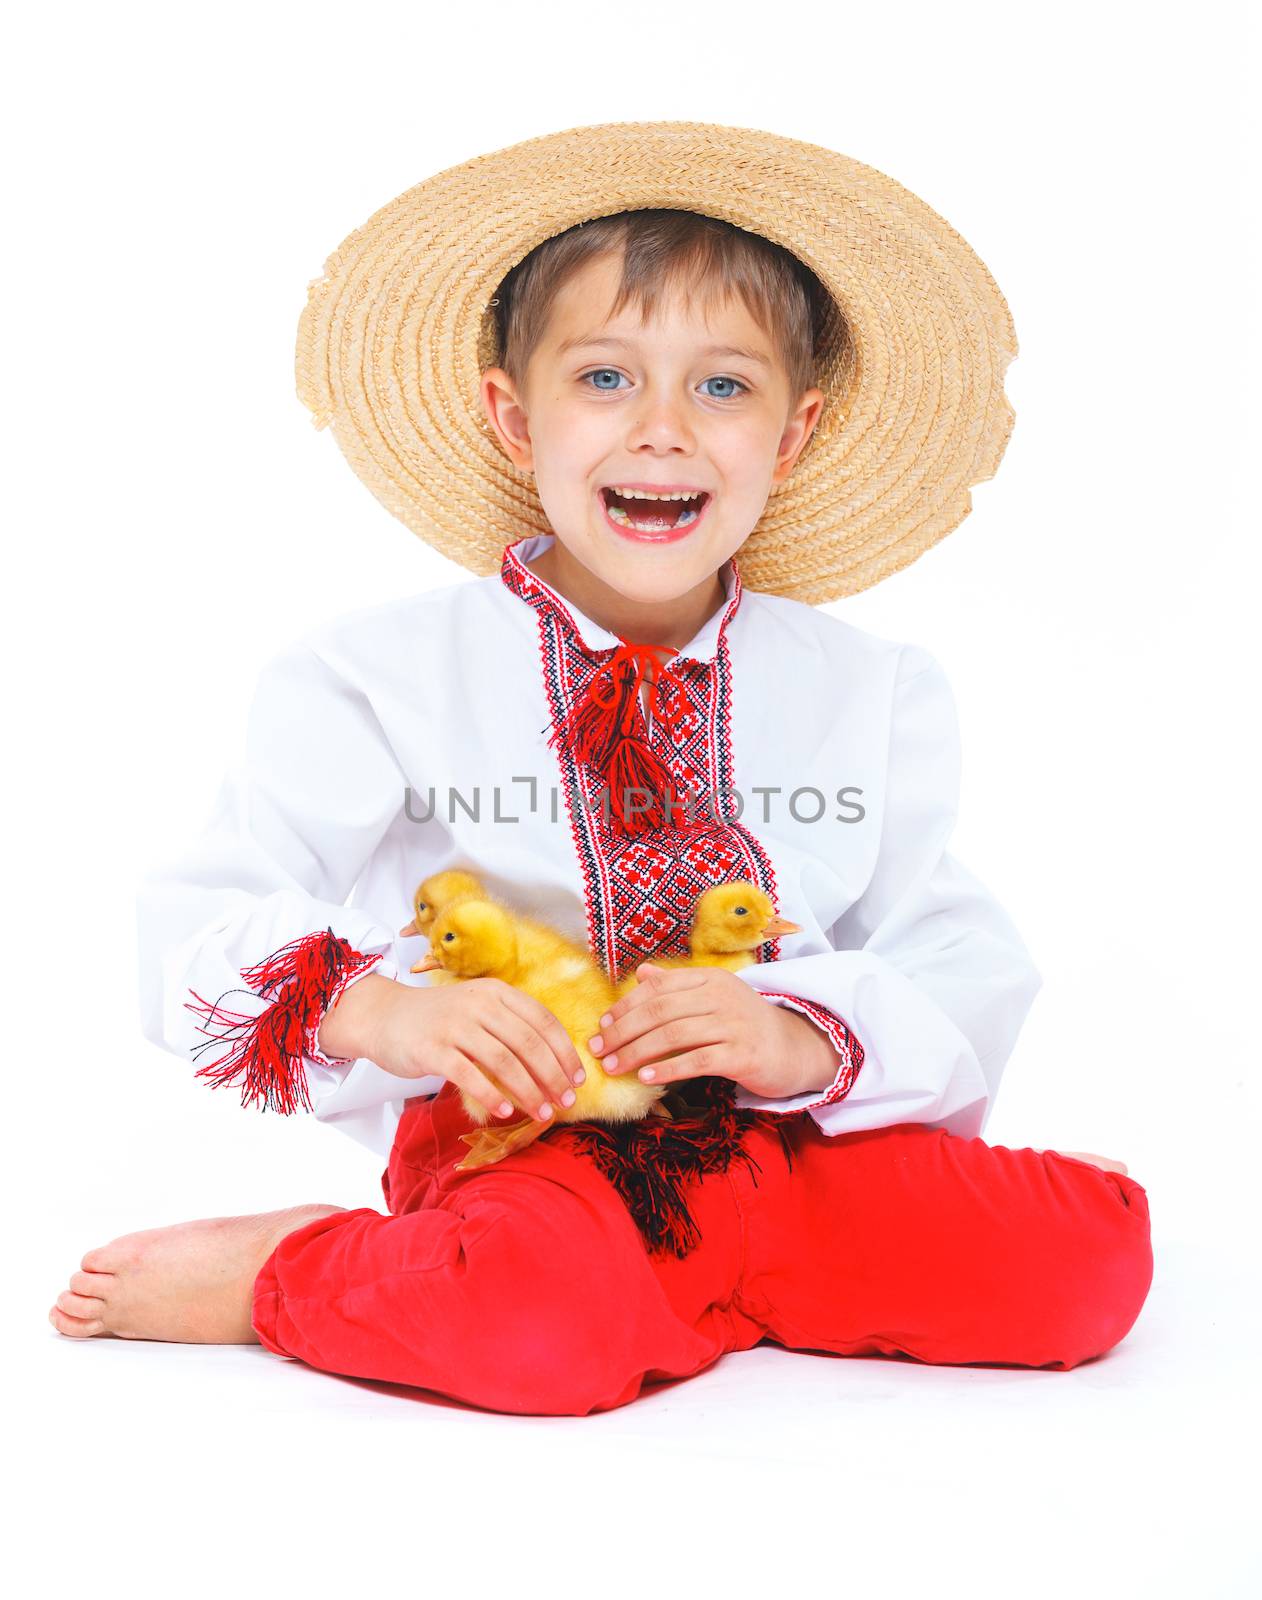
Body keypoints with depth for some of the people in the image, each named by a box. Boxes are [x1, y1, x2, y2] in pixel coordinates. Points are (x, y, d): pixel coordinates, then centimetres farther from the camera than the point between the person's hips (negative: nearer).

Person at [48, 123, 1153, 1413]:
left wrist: (805, 1038, -18)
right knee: (541, 1324, -38)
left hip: (792, 1148, 5)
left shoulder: (874, 695, 8)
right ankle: (293, 1269, -3)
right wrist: (385, 1014, -26)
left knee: (1091, 1254, -18)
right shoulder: (382, 677, 0)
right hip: (513, 1140, -5)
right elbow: (207, 925, -5)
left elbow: (961, 978, 3)